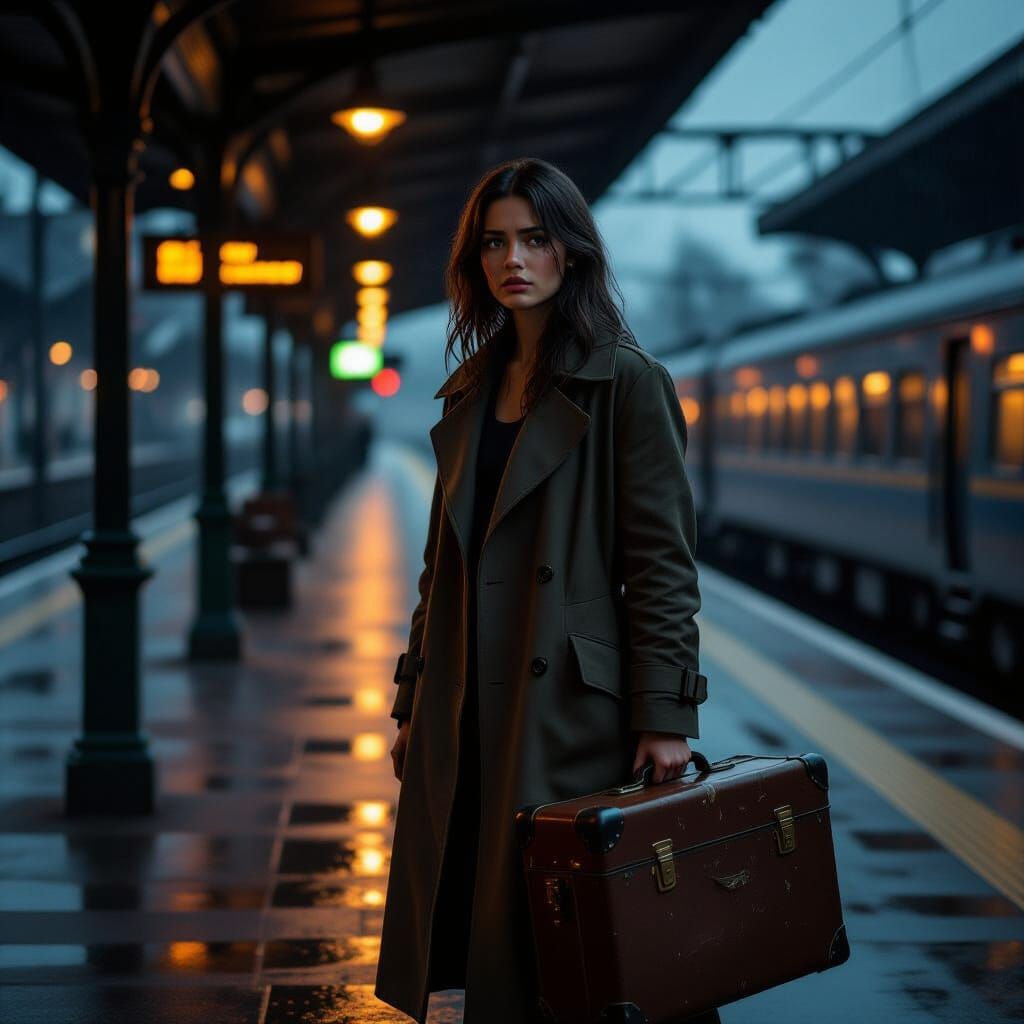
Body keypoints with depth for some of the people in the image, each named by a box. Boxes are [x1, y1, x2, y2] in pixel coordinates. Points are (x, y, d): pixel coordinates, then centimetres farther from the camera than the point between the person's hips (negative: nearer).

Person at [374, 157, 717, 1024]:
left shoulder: (627, 382, -4)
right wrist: (416, 702, 15)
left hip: (569, 708, -6)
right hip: (466, 715, 6)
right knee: (455, 931, 7)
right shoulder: (472, 391, 15)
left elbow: (662, 558, -9)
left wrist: (664, 717, -14)